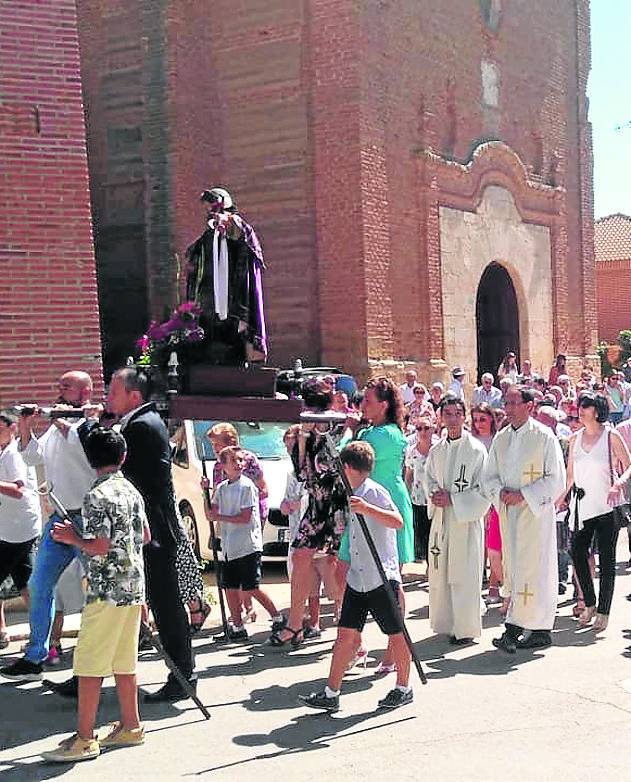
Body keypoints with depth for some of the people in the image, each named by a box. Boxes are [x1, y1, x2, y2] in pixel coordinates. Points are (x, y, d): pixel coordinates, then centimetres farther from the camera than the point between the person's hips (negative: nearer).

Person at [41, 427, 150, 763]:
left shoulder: (97, 496, -14)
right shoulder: (132, 492, 10)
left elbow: (99, 547, -18)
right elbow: (145, 536, 17)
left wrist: (71, 537, -4)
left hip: (107, 591, -8)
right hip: (133, 587, 8)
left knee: (89, 664, -3)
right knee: (123, 660, 15)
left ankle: (84, 739, -1)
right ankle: (130, 727, 21)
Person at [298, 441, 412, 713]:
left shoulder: (374, 492, -12)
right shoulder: (354, 496, 16)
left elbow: (397, 521, -27)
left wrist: (367, 509, -38)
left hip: (382, 578, -8)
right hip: (357, 578, 9)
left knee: (396, 635, 6)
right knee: (346, 634, 5)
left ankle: (404, 689, 19)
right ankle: (331, 694, 6)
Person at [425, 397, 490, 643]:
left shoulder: (476, 450, -7)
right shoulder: (436, 450, 9)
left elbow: (484, 490, -9)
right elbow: (428, 478, 17)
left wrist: (452, 499, -15)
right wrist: (434, 494, -5)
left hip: (466, 519, -5)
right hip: (440, 519, 5)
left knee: (463, 574, -3)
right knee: (440, 572, 9)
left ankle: (465, 628, 6)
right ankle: (446, 623, 22)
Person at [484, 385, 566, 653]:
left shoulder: (544, 436, -7)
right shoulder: (500, 438, 10)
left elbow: (556, 478, -9)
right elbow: (489, 476, 14)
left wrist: (523, 495, -15)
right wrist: (501, 493, -7)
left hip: (536, 512, -6)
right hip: (508, 512, 6)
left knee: (532, 568, -7)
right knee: (512, 568, 7)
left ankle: (514, 629, -8)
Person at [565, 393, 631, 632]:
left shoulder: (611, 436, -3)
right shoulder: (575, 438, 10)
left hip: (606, 505, -4)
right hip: (582, 504, 4)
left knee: (606, 559, -1)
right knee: (577, 553, -1)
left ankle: (603, 611, 6)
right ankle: (589, 604, 16)